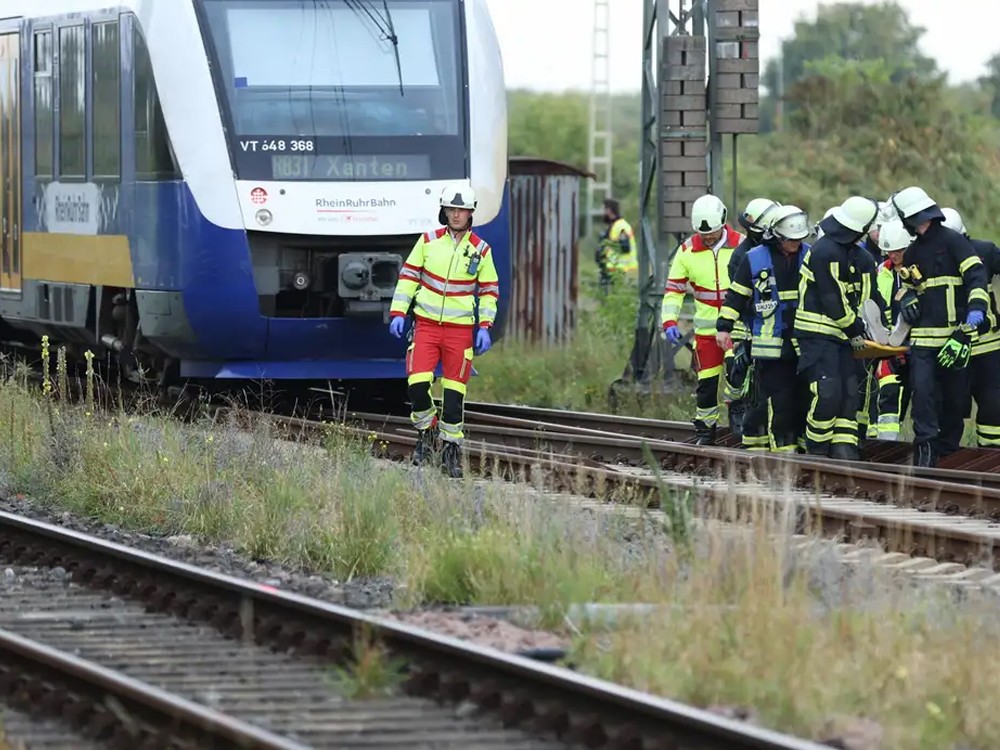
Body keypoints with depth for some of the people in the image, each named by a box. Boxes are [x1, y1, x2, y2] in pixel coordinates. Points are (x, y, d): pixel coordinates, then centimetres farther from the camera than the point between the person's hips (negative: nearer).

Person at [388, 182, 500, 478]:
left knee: (454, 393, 0)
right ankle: (425, 431, 10)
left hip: (460, 329, 0)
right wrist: (398, 313, -1)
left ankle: (451, 448, 13)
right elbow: (408, 276, 7)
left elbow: (489, 290, 10)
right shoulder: (428, 242, 1)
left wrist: (484, 327, 1)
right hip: (426, 325, 0)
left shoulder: (481, 250, 3)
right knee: (417, 383, -14)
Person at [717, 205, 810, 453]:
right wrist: (724, 326, 1)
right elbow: (735, 295, 5)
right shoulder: (754, 259, -1)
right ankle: (782, 444, -5)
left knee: (804, 394, 5)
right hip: (770, 344, -3)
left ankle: (803, 439, 12)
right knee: (778, 398, -7)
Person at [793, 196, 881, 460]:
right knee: (828, 393, -15)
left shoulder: (861, 259, 13)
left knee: (849, 393, 2)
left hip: (842, 336, 9)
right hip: (817, 332, -9)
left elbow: (868, 299, 13)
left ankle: (844, 448, 5)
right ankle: (817, 451, -3)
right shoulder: (823, 251, -15)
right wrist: (854, 330, -11)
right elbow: (831, 299, -16)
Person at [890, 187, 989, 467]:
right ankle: (926, 444, -10)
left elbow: (976, 275, -11)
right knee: (922, 388, -13)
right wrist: (907, 300, 7)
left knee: (955, 394, 3)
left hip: (954, 334, -4)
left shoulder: (953, 241, -3)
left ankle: (947, 449, 15)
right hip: (924, 335, 4)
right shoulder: (913, 253, 17)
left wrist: (975, 310, -24)